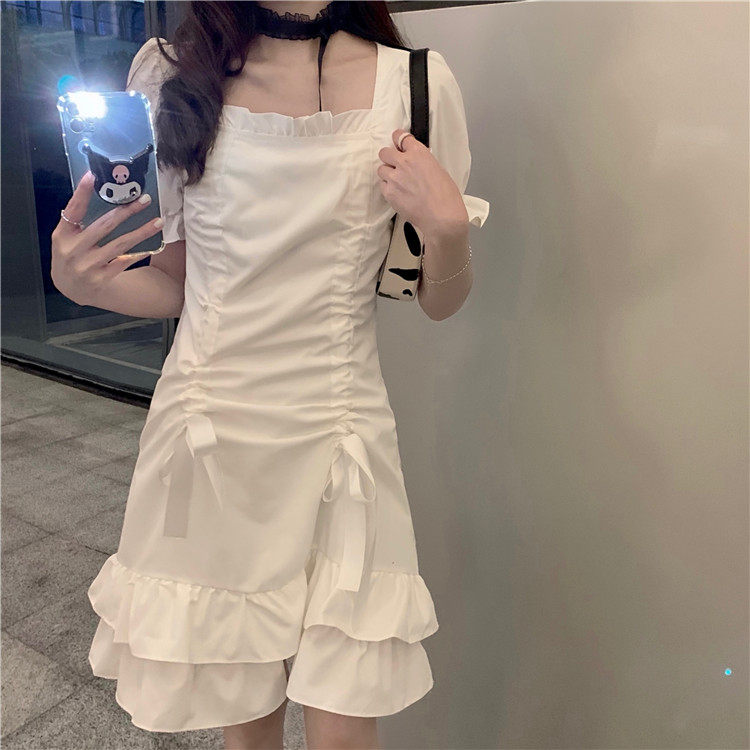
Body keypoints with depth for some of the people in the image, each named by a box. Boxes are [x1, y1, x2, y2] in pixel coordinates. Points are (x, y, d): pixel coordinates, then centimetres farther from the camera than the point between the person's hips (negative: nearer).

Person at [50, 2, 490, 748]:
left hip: (336, 430, -1)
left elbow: (440, 303, 4)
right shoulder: (171, 76, 4)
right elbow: (176, 281, 9)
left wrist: (447, 229, -15)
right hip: (209, 432, 2)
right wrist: (83, 281, -9)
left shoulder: (413, 84, 0)